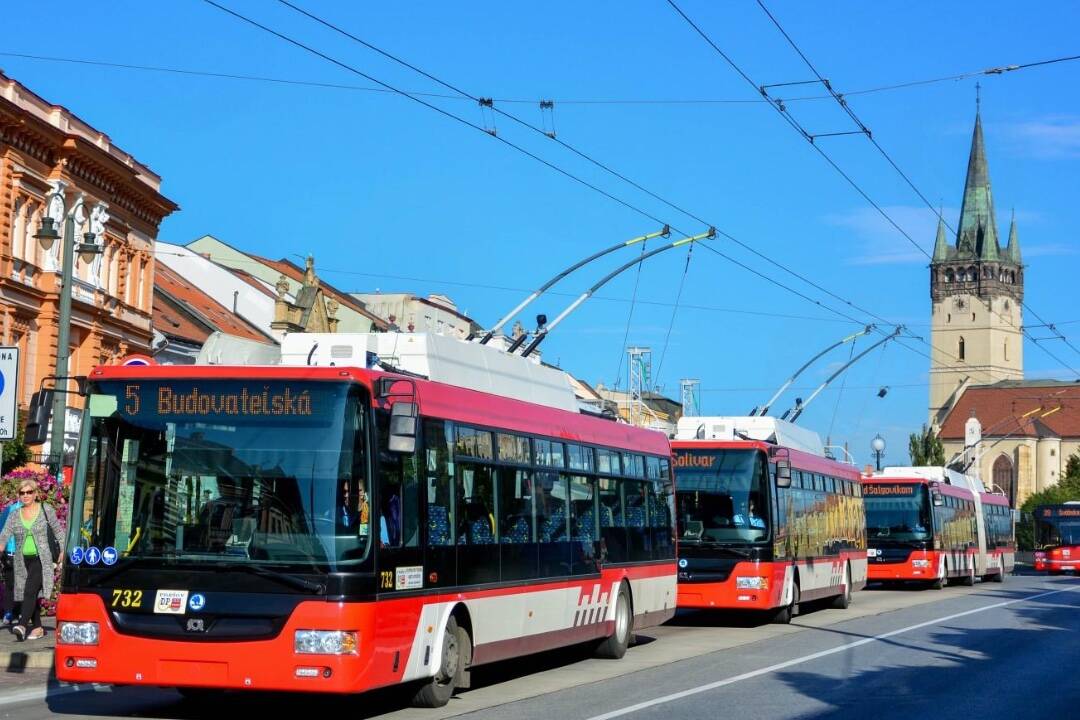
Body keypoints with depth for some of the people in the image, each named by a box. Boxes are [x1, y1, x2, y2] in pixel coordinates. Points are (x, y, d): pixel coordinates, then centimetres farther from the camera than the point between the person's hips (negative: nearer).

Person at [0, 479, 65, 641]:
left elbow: (58, 531, 8)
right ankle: (37, 628, 16)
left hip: (41, 559, -4)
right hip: (22, 561, 4)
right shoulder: (14, 516, 8)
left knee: (30, 591, -20)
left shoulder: (46, 511, 2)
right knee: (31, 595, 7)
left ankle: (22, 625, -31)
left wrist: (63, 550, -2)